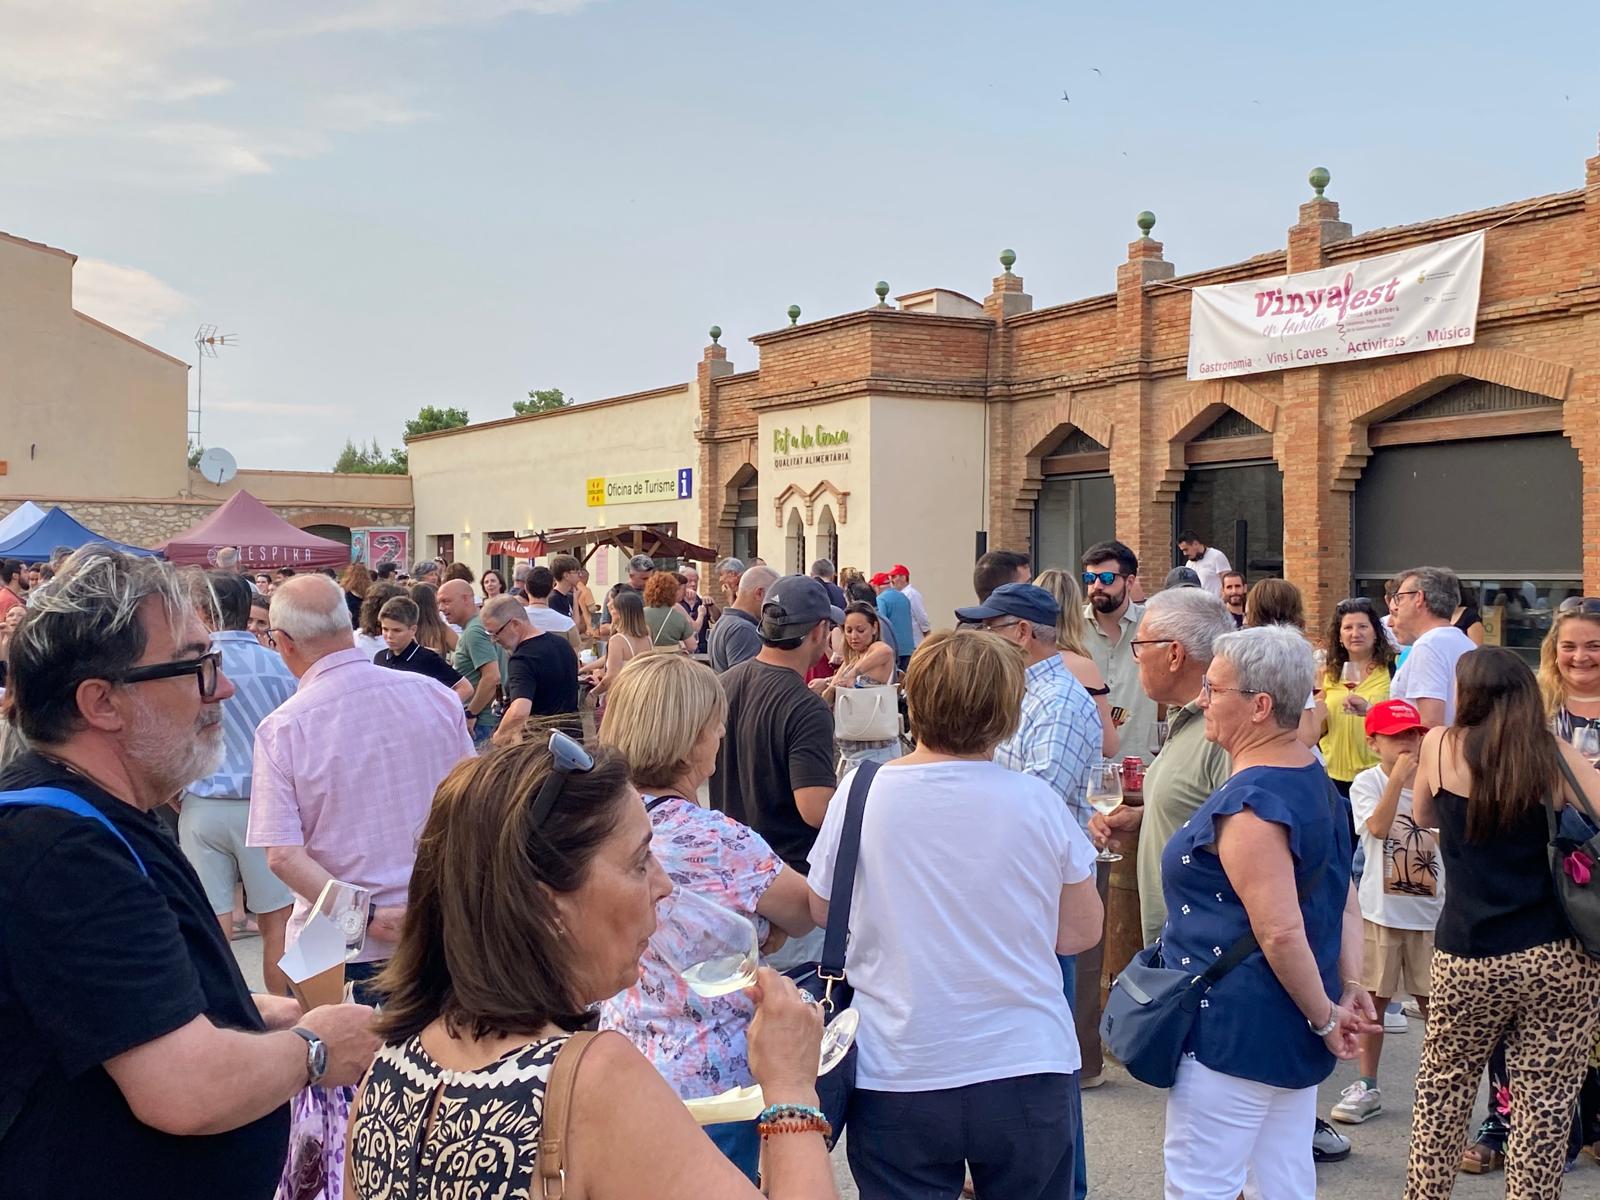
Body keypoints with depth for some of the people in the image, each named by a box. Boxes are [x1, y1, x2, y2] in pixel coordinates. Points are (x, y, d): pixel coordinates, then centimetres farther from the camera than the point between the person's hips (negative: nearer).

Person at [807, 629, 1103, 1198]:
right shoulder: (1037, 802, -10)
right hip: (1030, 1069, 1)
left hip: (898, 1074, 0)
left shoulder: (863, 792, -10)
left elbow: (821, 911, 4)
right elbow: (1080, 932, 1)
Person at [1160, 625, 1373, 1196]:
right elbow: (1344, 903, 13)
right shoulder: (1315, 779, 9)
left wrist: (1324, 1017, -13)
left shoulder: (1248, 803, -22)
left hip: (1237, 1035, -10)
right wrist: (1350, 989, 7)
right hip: (1292, 1034, 10)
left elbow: (1281, 932, -25)